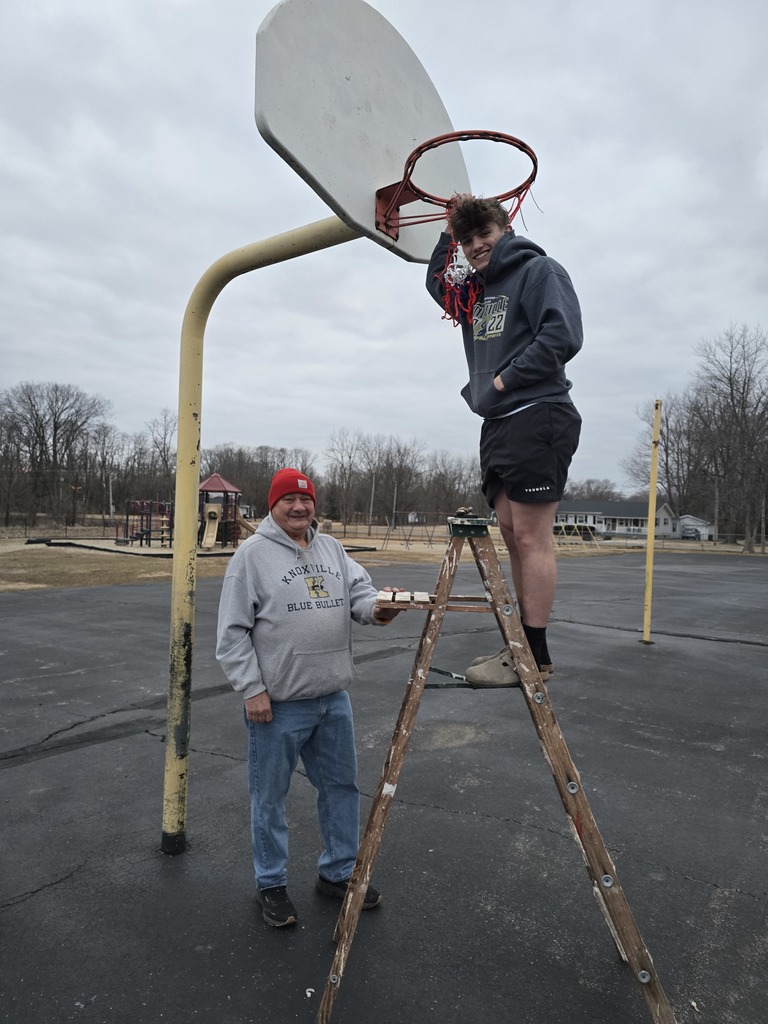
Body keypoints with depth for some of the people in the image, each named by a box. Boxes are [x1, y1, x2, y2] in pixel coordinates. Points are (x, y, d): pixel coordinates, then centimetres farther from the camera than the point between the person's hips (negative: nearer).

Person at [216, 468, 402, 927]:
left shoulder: (332, 548, 9)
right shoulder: (253, 553, -9)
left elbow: (359, 589, 4)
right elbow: (233, 632, -9)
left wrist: (376, 606, -20)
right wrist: (252, 689, -13)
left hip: (334, 698, 6)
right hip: (277, 702, -6)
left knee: (342, 785, 17)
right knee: (270, 797, 10)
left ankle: (339, 873, 37)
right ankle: (272, 885, 31)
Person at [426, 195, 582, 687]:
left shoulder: (538, 270, 0)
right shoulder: (475, 290, 22)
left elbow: (562, 337, -13)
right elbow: (436, 283, 40)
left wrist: (506, 379, -11)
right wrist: (448, 232, 25)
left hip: (537, 418, -8)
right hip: (497, 423, 8)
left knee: (531, 536, -10)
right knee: (513, 536, 7)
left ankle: (536, 654, -5)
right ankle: (522, 645, 14)